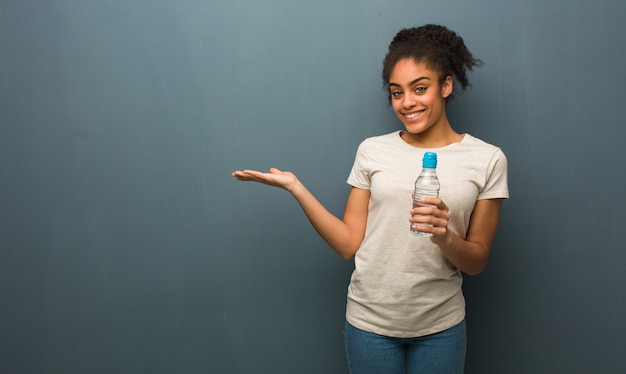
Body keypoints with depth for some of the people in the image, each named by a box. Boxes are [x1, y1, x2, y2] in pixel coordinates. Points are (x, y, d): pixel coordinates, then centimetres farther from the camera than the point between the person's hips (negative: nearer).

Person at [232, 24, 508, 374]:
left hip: (440, 327, 0)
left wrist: (446, 238, -23)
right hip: (370, 320, 1)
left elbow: (477, 262, -2)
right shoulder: (372, 151, -1)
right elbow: (348, 244, -4)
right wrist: (295, 187, -11)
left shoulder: (487, 160, -5)